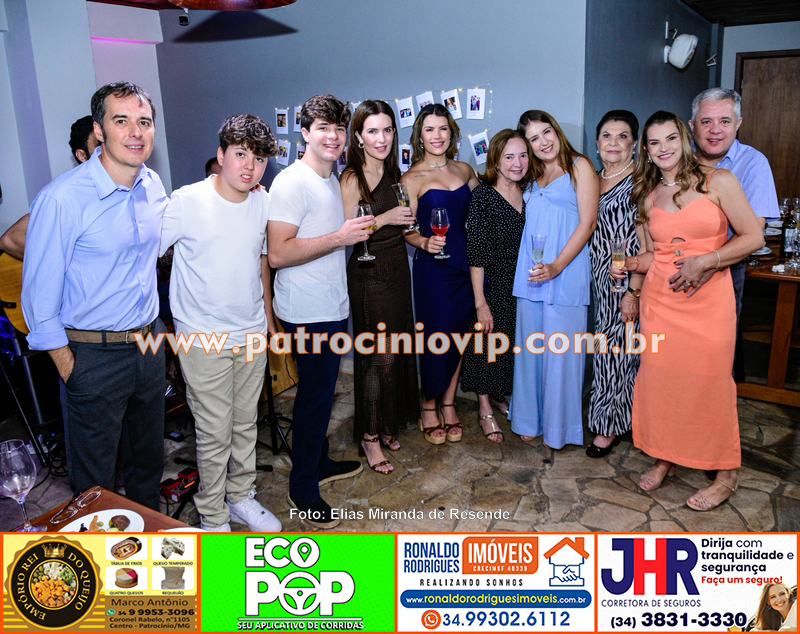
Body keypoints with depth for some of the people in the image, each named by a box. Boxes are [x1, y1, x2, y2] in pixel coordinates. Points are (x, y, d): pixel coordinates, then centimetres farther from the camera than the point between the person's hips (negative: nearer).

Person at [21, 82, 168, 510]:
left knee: (148, 456, 23)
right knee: (94, 474, 10)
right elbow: (40, 290, -13)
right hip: (93, 355, -6)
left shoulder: (153, 186, 1)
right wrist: (64, 359, -10)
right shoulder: (62, 198, -19)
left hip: (148, 341, 6)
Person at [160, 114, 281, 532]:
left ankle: (241, 497, 36)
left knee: (246, 424, 16)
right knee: (215, 434, 3)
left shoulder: (262, 203, 3)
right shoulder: (187, 202, -13)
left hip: (252, 334, 5)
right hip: (203, 338, -5)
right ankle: (212, 518, 22)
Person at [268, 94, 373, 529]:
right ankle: (302, 489, 17)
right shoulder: (292, 182, -16)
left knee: (321, 393, 21)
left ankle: (319, 463, 38)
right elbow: (277, 253, -25)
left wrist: (356, 230, 11)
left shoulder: (331, 180, 14)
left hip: (333, 307, 9)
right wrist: (340, 238, -24)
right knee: (314, 397, 0)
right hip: (309, 313, -9)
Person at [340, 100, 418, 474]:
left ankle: (386, 423, 29)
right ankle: (369, 435, 12)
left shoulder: (392, 173, 10)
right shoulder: (352, 178, -13)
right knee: (378, 355, -3)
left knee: (395, 351, 12)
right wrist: (385, 218, -22)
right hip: (369, 274, -7)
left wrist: (408, 222, 4)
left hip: (397, 268, 7)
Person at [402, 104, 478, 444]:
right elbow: (407, 230, -8)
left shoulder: (464, 170, 8)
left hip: (464, 263, 5)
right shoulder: (412, 178, -6)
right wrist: (425, 242, -27)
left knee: (458, 334, 9)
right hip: (432, 267, -5)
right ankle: (428, 407, 20)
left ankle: (449, 403, 25)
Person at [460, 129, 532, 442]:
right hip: (492, 285, -5)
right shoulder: (482, 195, -15)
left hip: (522, 286, 6)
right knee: (488, 347, 6)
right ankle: (485, 409, 24)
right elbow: (476, 252, -16)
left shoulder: (528, 193, 2)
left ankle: (499, 397, 39)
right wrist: (480, 302, -17)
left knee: (514, 345, 16)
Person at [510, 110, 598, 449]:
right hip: (530, 275, 6)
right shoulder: (533, 175, 17)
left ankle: (559, 426, 14)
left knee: (560, 352, -1)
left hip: (565, 273, -5)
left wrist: (556, 266, -16)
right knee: (530, 348, 9)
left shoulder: (579, 166, 0)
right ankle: (531, 420, 22)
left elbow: (587, 222, -8)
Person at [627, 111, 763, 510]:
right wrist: (626, 264, -6)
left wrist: (703, 261, -13)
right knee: (658, 378, 6)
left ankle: (726, 474, 18)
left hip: (708, 299, -4)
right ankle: (664, 457, 25)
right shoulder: (647, 195, 11)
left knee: (709, 382, 0)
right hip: (659, 298, 4)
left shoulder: (718, 182, -1)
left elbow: (753, 237, -3)